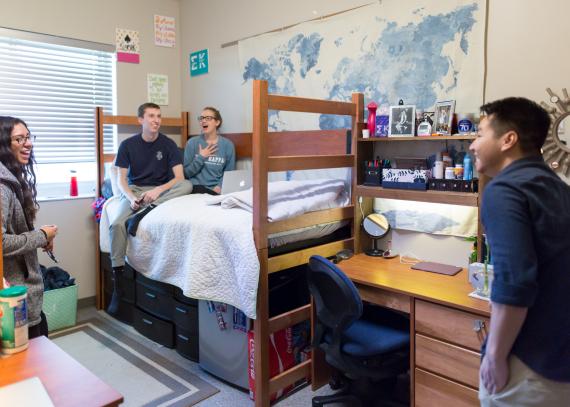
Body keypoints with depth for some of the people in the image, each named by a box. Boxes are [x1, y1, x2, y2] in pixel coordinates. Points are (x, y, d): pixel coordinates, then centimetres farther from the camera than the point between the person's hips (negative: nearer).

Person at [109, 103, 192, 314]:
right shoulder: (128, 145, 0)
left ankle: (144, 211, -37)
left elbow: (179, 177, -8)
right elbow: (121, 180, -1)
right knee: (117, 224, -28)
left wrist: (158, 190, -24)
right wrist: (131, 197, -21)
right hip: (134, 190, 0)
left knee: (187, 185, -30)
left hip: (161, 190, 0)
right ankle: (117, 283, -22)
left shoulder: (168, 144, -1)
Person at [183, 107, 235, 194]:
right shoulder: (192, 142, 4)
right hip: (197, 187, -1)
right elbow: (186, 173, 3)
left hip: (216, 189, 1)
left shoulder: (228, 145, 4)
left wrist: (220, 186, -12)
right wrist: (201, 157, -8)